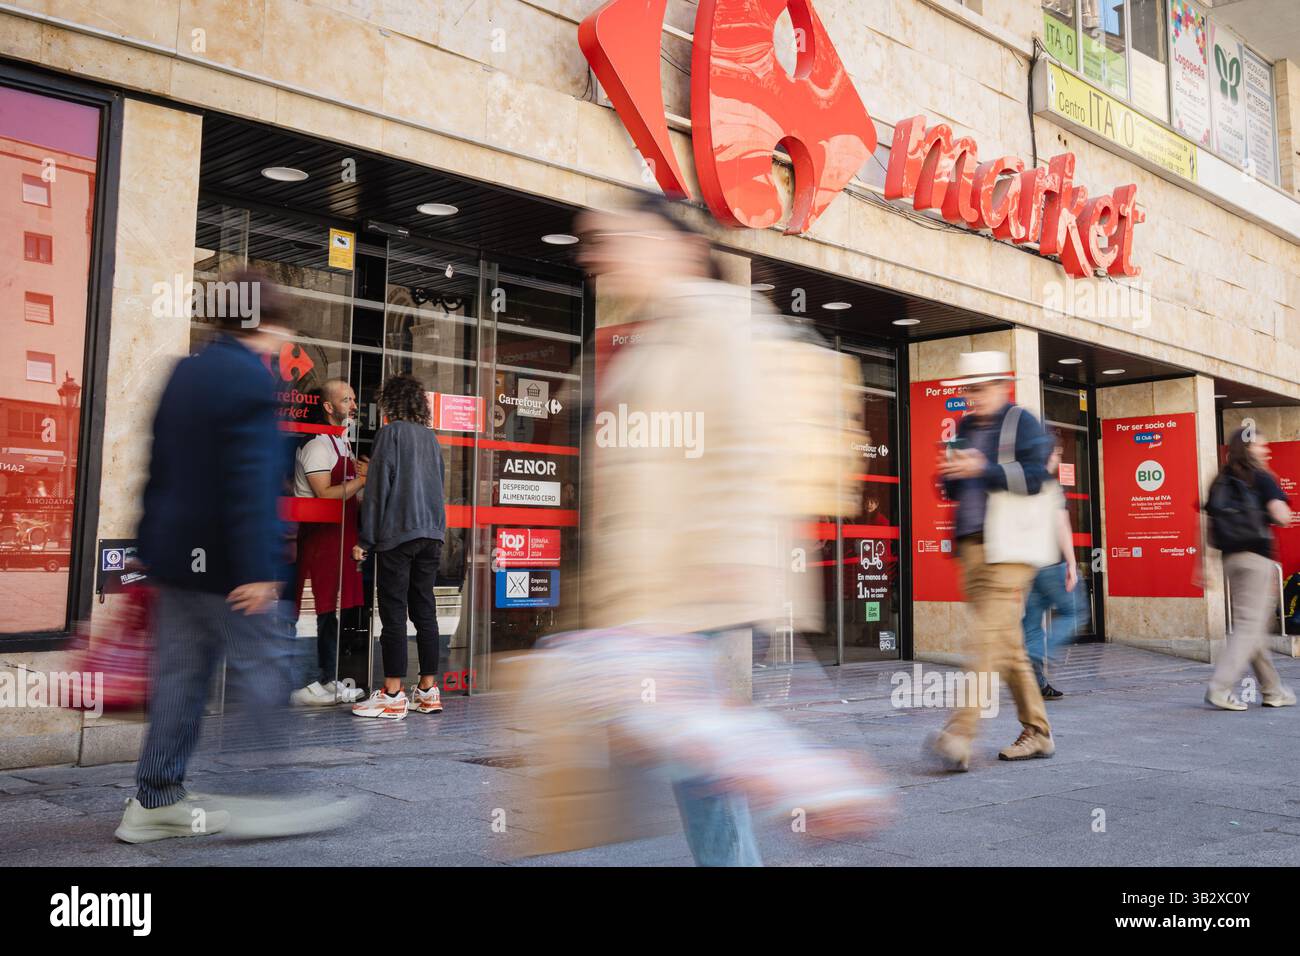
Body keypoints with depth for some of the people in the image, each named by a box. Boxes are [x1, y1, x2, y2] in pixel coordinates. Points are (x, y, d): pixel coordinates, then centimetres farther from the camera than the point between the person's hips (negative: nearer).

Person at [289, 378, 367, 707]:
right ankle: (298, 685, -3)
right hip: (318, 536, -9)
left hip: (340, 536, 9)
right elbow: (325, 495, -19)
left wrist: (363, 475, 8)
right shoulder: (317, 446, -10)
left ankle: (329, 682, 18)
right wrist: (362, 480, -16)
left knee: (333, 610, 11)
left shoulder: (344, 445, 19)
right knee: (318, 610, -8)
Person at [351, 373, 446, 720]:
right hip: (432, 534, 6)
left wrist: (364, 539, -6)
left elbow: (378, 487, -8)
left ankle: (392, 695, -3)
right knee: (424, 610, 9)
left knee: (394, 612, -4)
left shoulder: (391, 432, -4)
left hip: (398, 533, -6)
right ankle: (428, 691, 11)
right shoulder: (431, 437, 15)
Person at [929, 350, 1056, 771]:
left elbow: (1033, 476, -14)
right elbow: (952, 491, 21)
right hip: (972, 547, 8)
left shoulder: (1022, 423, -1)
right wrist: (951, 474, -1)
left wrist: (983, 469, -21)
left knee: (989, 639, -14)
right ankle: (1037, 733, 21)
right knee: (1007, 644, 11)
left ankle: (959, 735, -19)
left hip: (1009, 551, -8)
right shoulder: (965, 428, 19)